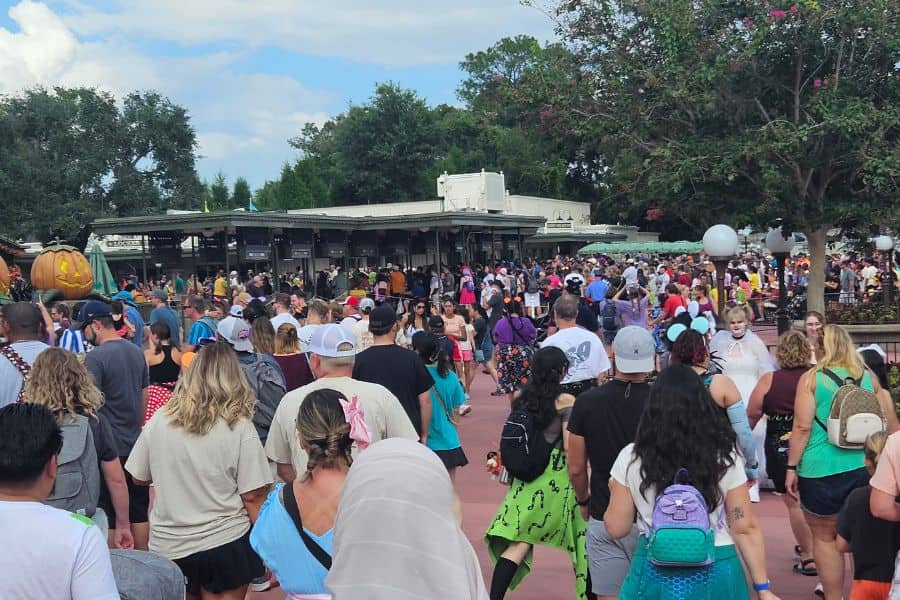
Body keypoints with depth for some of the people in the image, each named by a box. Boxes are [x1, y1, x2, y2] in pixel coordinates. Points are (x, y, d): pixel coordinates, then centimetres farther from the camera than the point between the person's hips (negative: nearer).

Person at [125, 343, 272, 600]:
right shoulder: (240, 427, -13)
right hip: (226, 541, -3)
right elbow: (253, 496, -11)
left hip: (166, 544, 3)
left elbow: (139, 478, 8)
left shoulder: (158, 421, -5)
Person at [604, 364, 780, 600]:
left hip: (655, 572, -1)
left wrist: (614, 490, 18)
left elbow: (617, 529, -1)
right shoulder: (725, 457, -7)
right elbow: (746, 529, -5)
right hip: (716, 573, 1)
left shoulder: (631, 458, -7)